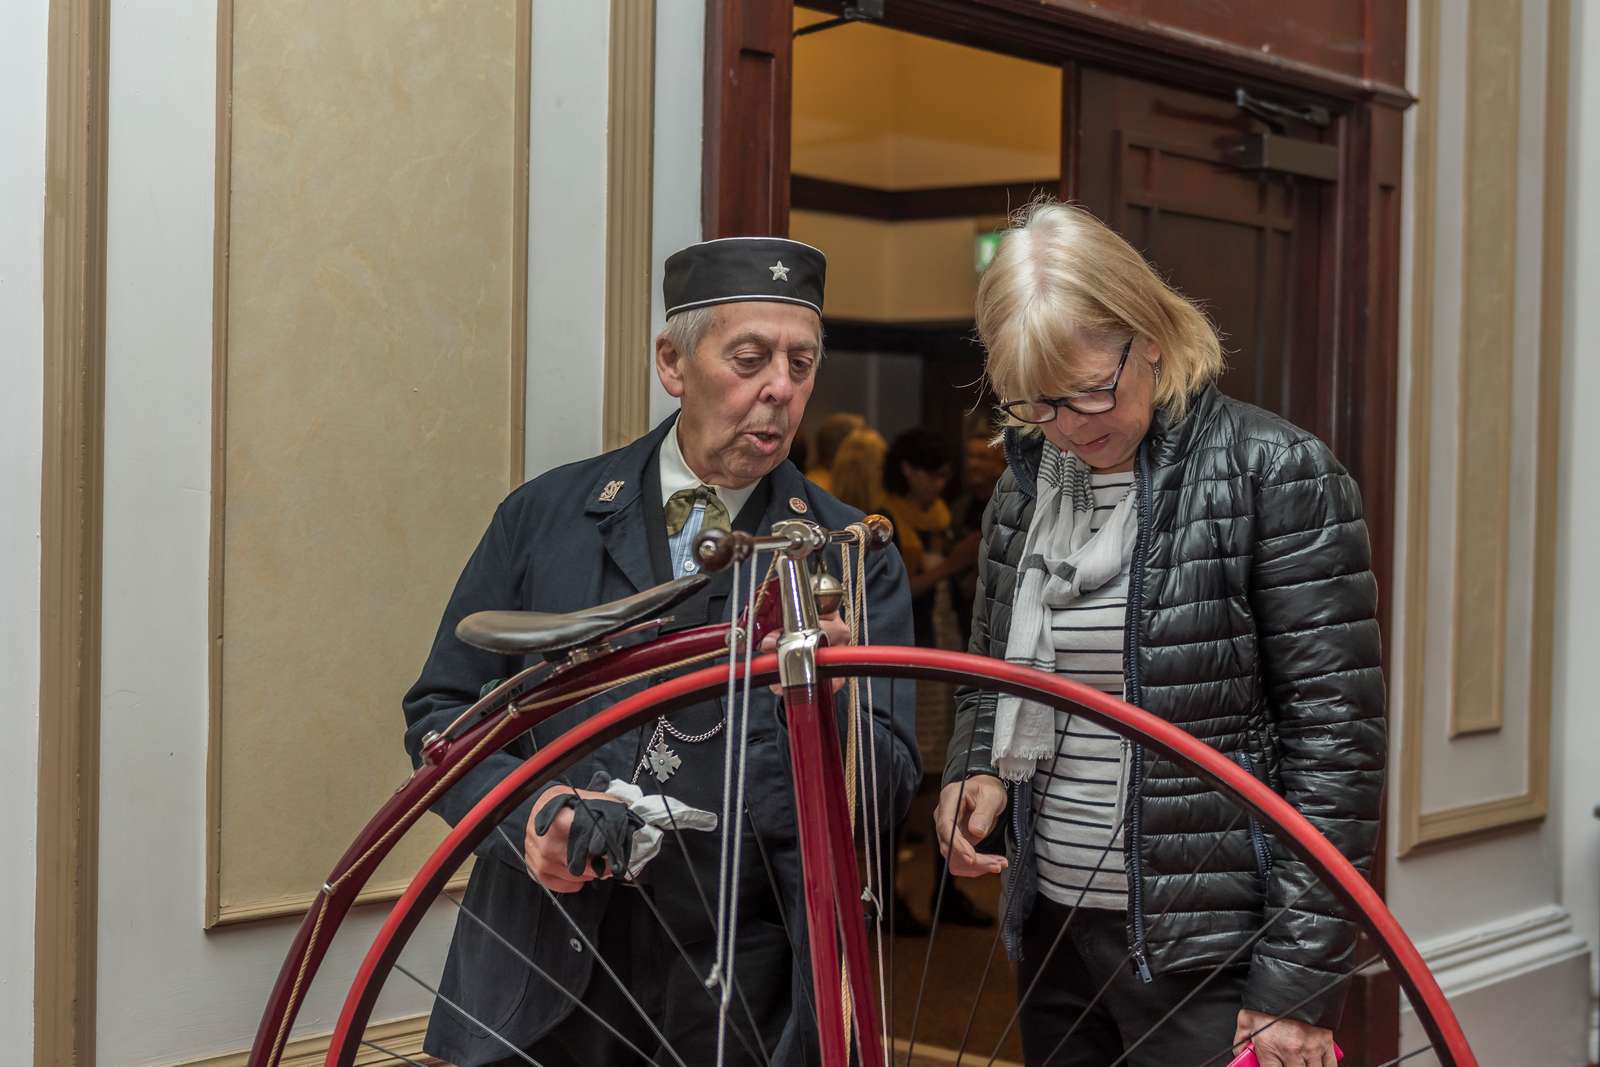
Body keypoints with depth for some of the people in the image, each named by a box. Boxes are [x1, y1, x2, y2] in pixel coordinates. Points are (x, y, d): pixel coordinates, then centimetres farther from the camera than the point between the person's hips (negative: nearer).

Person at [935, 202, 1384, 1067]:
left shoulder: (1277, 473, -10)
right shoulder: (1025, 483, 7)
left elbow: (1335, 737, -12)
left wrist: (1300, 981, -14)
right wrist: (975, 772, -2)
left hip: (1210, 957, -5)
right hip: (1051, 934, 6)